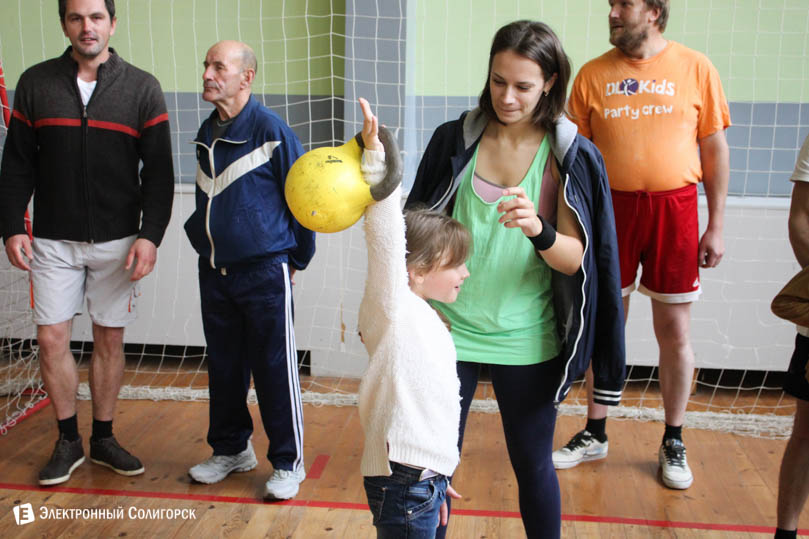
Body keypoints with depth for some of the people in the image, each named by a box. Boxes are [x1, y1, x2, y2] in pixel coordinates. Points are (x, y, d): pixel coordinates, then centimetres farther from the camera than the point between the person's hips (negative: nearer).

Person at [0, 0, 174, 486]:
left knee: (110, 339, 6)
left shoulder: (142, 89, 1)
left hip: (117, 241, -1)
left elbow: (159, 171, -1)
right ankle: (68, 442, 18)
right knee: (52, 339, 0)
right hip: (53, 240, 1)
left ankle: (104, 439, 22)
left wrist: (151, 235, -10)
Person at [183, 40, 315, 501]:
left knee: (274, 369, 1)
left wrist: (297, 258, 0)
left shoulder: (271, 130, -11)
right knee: (224, 367, 15)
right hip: (214, 272, 7)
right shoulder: (207, 133, 9)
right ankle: (231, 449, 33)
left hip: (264, 272, -6)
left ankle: (288, 463, 16)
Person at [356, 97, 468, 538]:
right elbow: (385, 235, -25)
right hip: (402, 483, -8)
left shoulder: (428, 322, 15)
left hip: (428, 476, 8)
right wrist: (374, 154, -32)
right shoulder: (393, 310, -10)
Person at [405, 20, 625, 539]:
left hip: (526, 340, -1)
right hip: (449, 328, 1)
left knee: (533, 465, 12)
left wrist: (538, 229, -30)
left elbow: (574, 260, -10)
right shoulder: (455, 140, 0)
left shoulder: (571, 157, -4)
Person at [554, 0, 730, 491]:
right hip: (611, 209, 1)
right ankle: (595, 435, 25)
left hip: (674, 210, -1)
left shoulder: (695, 68, 0)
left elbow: (715, 150, 3)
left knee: (675, 332, 7)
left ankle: (674, 443, 23)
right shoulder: (593, 74, 3)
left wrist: (716, 226, -1)